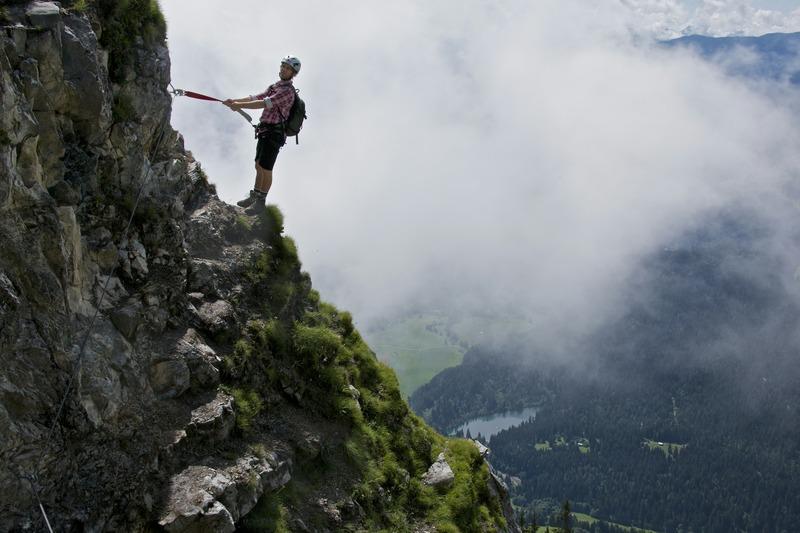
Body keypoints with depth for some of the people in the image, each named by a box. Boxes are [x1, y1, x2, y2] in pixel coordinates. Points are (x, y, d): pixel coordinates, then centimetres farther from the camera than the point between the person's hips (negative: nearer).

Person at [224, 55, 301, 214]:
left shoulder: (287, 91, -15)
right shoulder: (274, 87, 16)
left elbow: (265, 103, -24)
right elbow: (257, 98, 12)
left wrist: (240, 105, -26)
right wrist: (235, 100, -2)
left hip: (274, 134, -9)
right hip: (264, 132, 9)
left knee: (265, 169, -4)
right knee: (259, 166, 16)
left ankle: (260, 202, 7)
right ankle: (254, 197, 28)